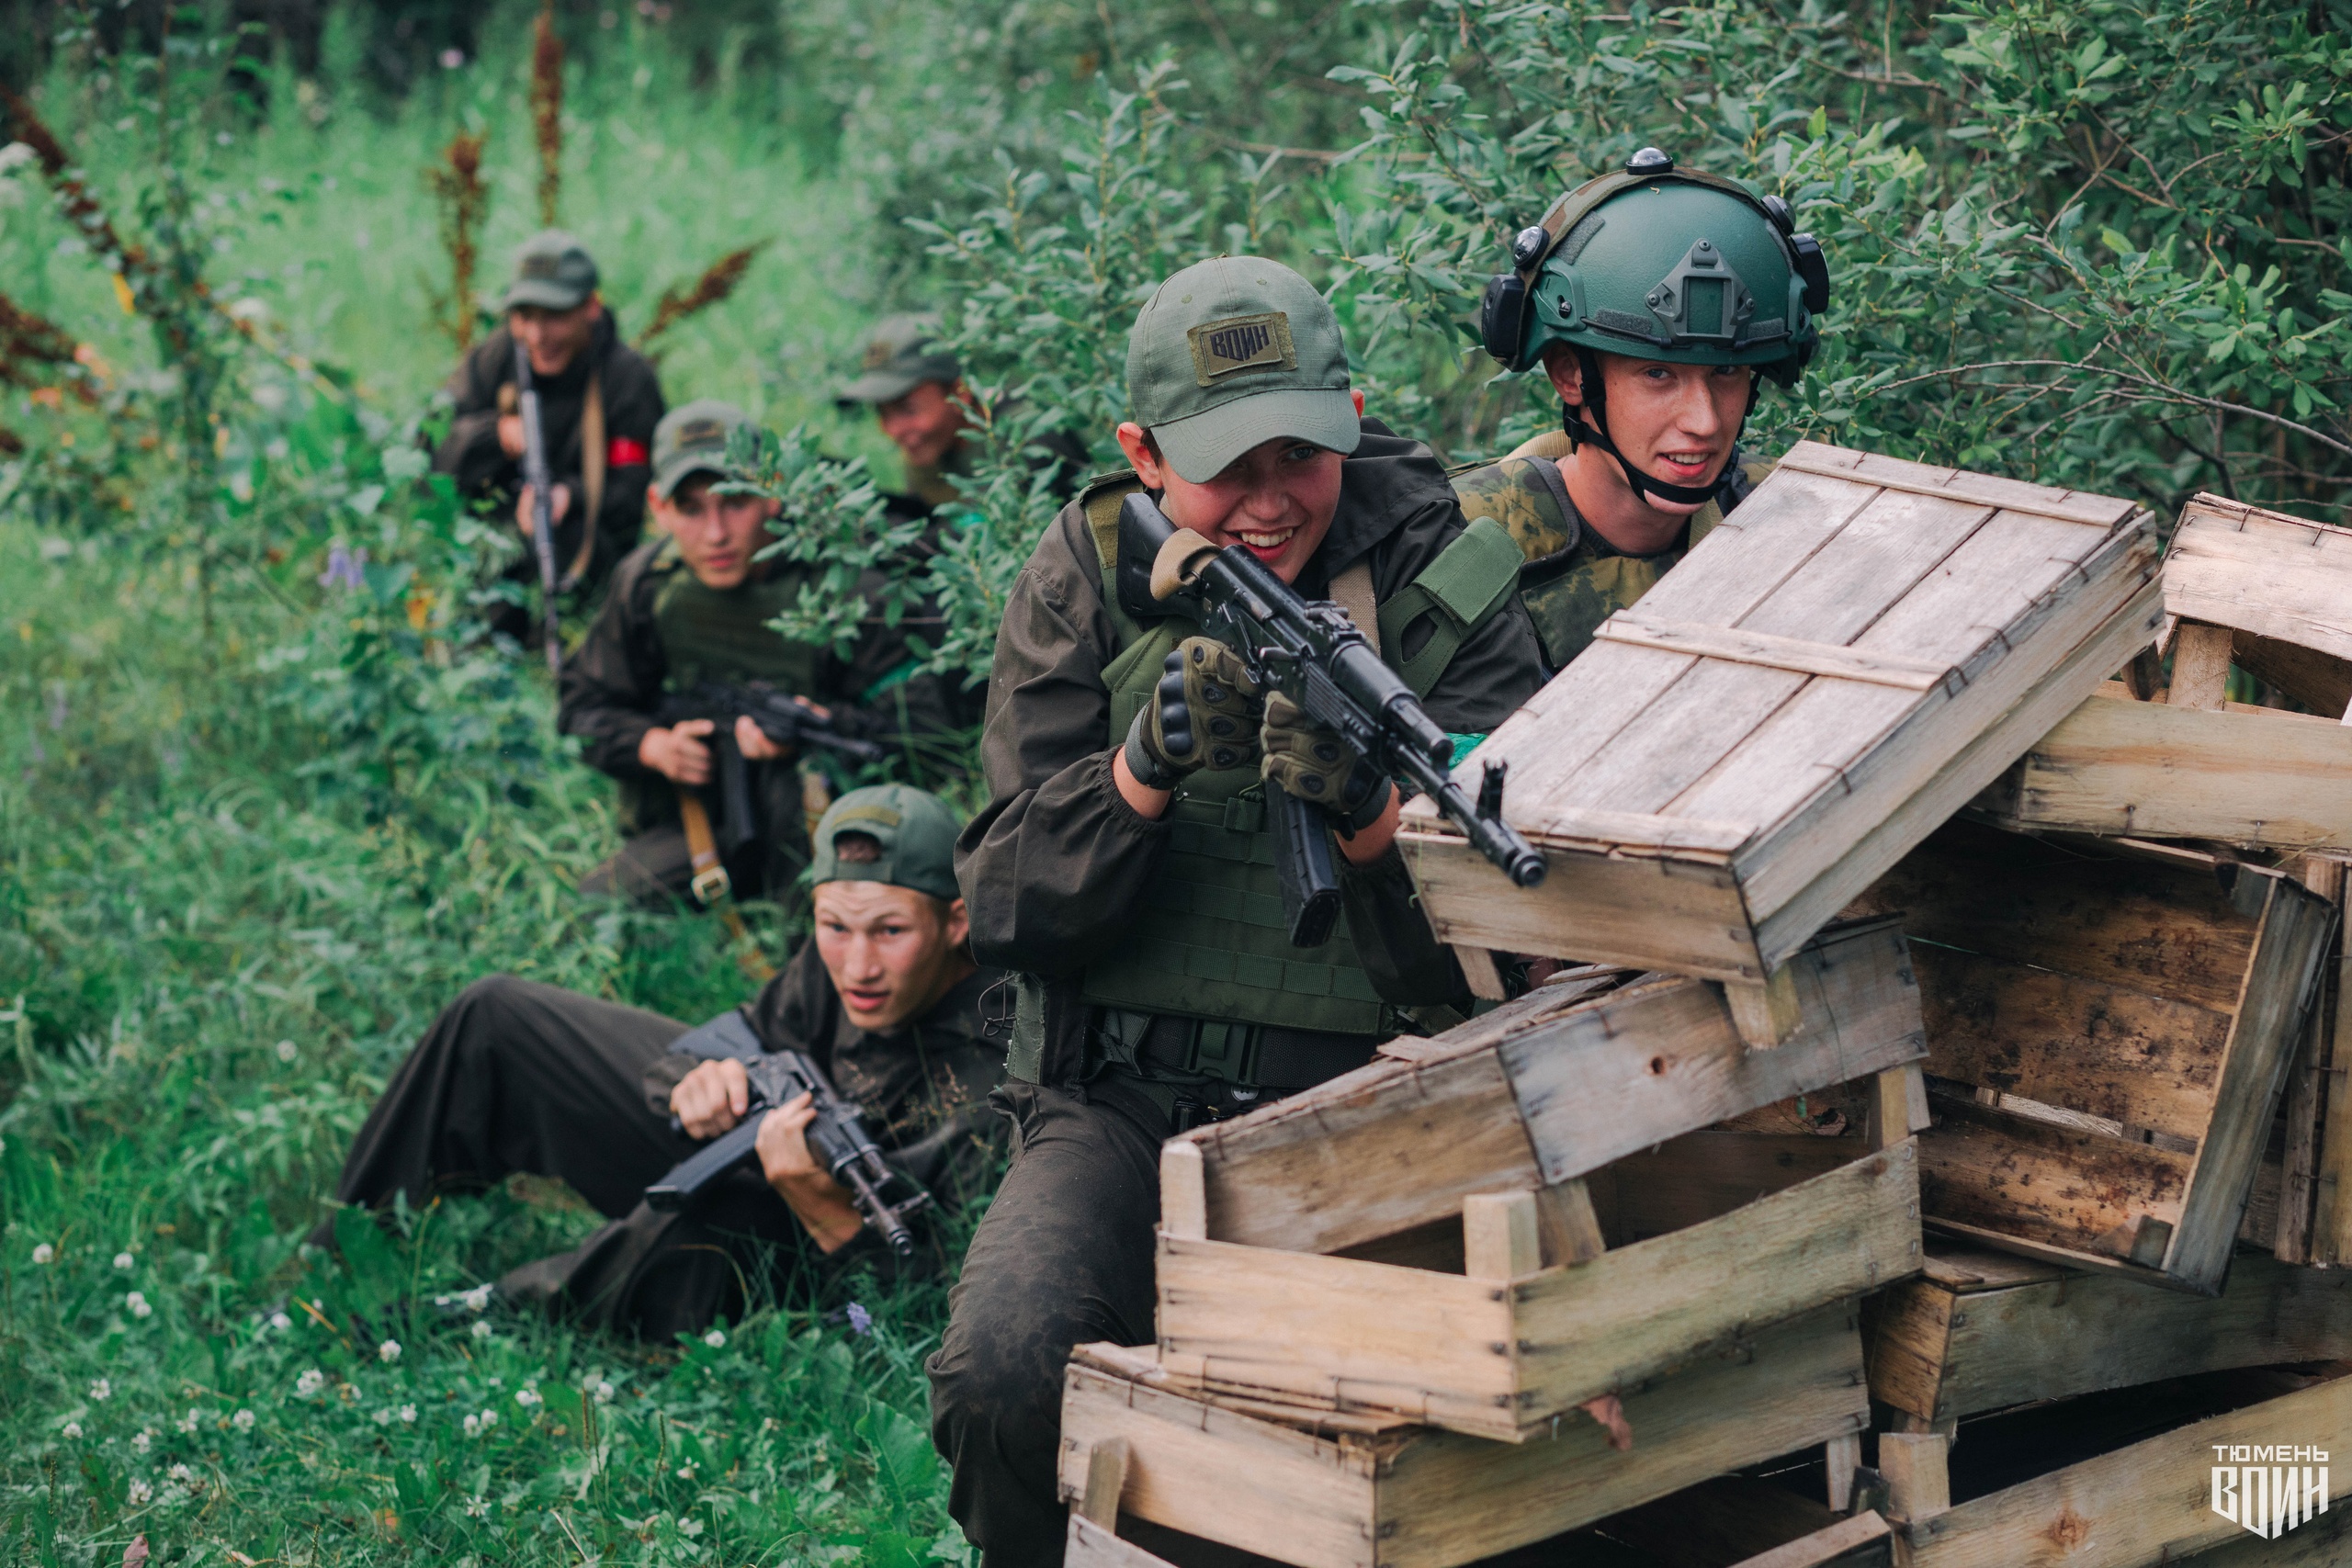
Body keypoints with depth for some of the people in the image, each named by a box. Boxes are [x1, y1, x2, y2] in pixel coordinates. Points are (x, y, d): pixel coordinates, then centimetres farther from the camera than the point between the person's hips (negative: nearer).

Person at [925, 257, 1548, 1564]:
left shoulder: (1447, 582, 2)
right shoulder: (1088, 579, 6)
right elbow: (1010, 905, 1)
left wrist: (1370, 809, -23)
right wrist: (1144, 769, -18)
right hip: (1121, 1105, 1)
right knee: (1002, 1378, -26)